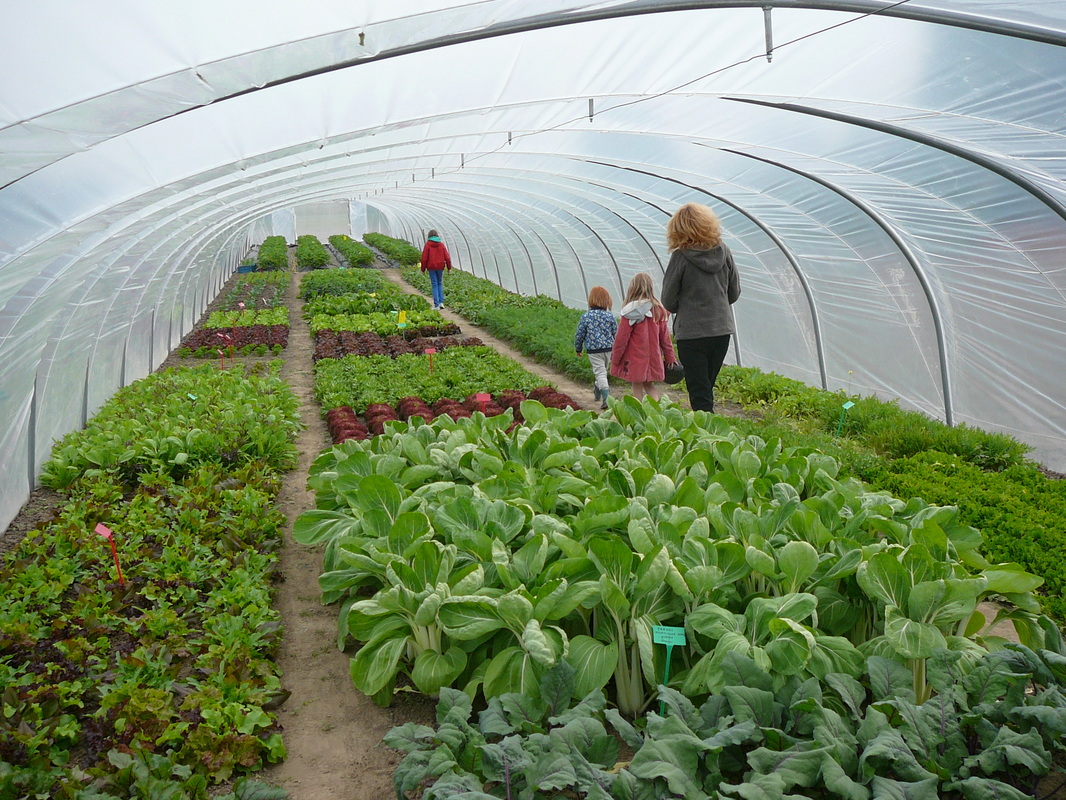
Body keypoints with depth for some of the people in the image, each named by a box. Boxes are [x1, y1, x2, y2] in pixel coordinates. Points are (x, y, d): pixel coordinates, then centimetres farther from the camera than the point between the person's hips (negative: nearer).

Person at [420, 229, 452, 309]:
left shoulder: (428, 245, -5)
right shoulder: (441, 245, 2)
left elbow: (424, 258, -5)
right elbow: (447, 257, 2)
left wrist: (423, 269, 4)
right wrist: (449, 267, 12)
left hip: (431, 267, -2)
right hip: (440, 267, 2)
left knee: (434, 285, 1)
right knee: (440, 283, 17)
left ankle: (436, 305, -2)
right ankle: (441, 302, 8)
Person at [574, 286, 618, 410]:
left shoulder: (586, 316, -9)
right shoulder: (610, 316, -2)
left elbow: (579, 335, -2)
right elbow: (616, 334, 4)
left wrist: (578, 349, 14)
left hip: (593, 350, -4)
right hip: (608, 349, 4)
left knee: (599, 373, -5)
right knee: (602, 371, 21)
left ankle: (606, 398, -22)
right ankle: (598, 395, 38)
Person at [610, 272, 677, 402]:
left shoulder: (631, 312, -13)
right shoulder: (658, 310, 1)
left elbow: (621, 338, -10)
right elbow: (665, 337, 6)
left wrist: (615, 359, -1)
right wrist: (670, 358, 14)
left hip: (634, 360, -4)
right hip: (653, 359, 5)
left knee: (637, 388, 4)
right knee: (649, 385, 17)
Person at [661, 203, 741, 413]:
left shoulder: (681, 256, -13)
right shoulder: (723, 250, 0)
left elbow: (668, 301, -5)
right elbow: (734, 293, 9)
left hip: (692, 332, -5)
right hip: (722, 328, 5)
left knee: (699, 394, 0)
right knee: (706, 388, 18)